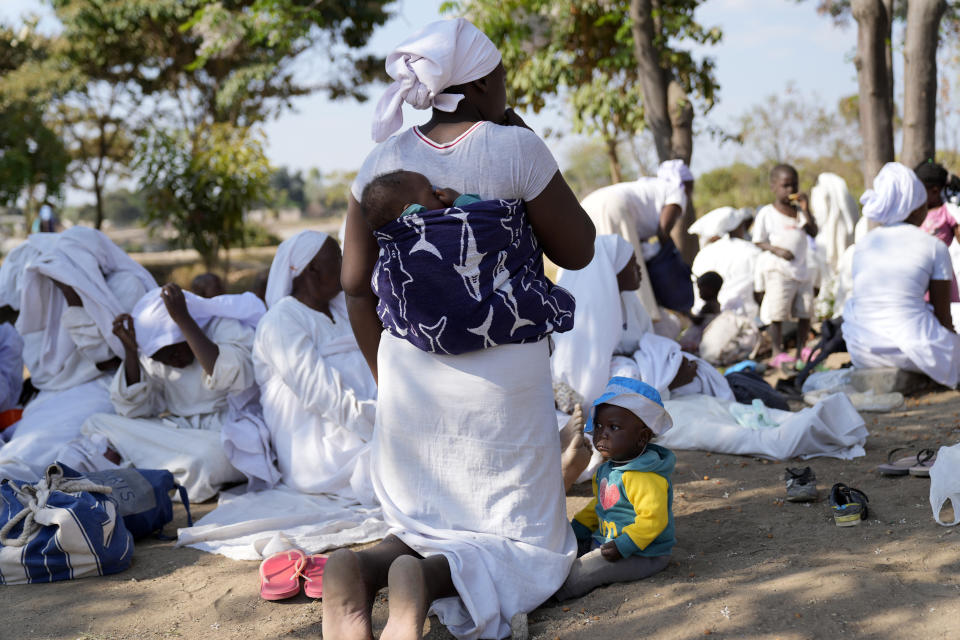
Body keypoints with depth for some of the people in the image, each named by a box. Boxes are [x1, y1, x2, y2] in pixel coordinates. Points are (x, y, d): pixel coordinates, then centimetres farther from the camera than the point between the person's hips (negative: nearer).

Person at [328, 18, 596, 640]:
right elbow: (578, 251, 0)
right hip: (502, 372, -4)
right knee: (531, 545, 9)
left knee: (421, 531, 20)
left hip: (410, 372, 5)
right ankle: (425, 579, -22)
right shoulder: (514, 149, -11)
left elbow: (357, 286, 5)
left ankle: (357, 571, -14)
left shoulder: (384, 161, 2)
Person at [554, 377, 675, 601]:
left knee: (583, 571, -21)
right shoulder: (607, 469, 8)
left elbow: (652, 519, -29)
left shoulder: (645, 478, -25)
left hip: (642, 555, -11)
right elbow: (599, 504, 22)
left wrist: (623, 546, -31)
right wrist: (576, 529, 13)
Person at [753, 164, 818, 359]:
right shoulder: (766, 213, -2)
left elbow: (813, 233, 1)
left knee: (805, 312, 7)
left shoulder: (800, 211, 11)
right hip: (778, 271, -5)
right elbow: (759, 242, -1)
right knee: (777, 314, -4)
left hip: (801, 269, 5)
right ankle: (777, 350, 8)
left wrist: (805, 209, -7)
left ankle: (801, 349, 20)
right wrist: (776, 249, -18)